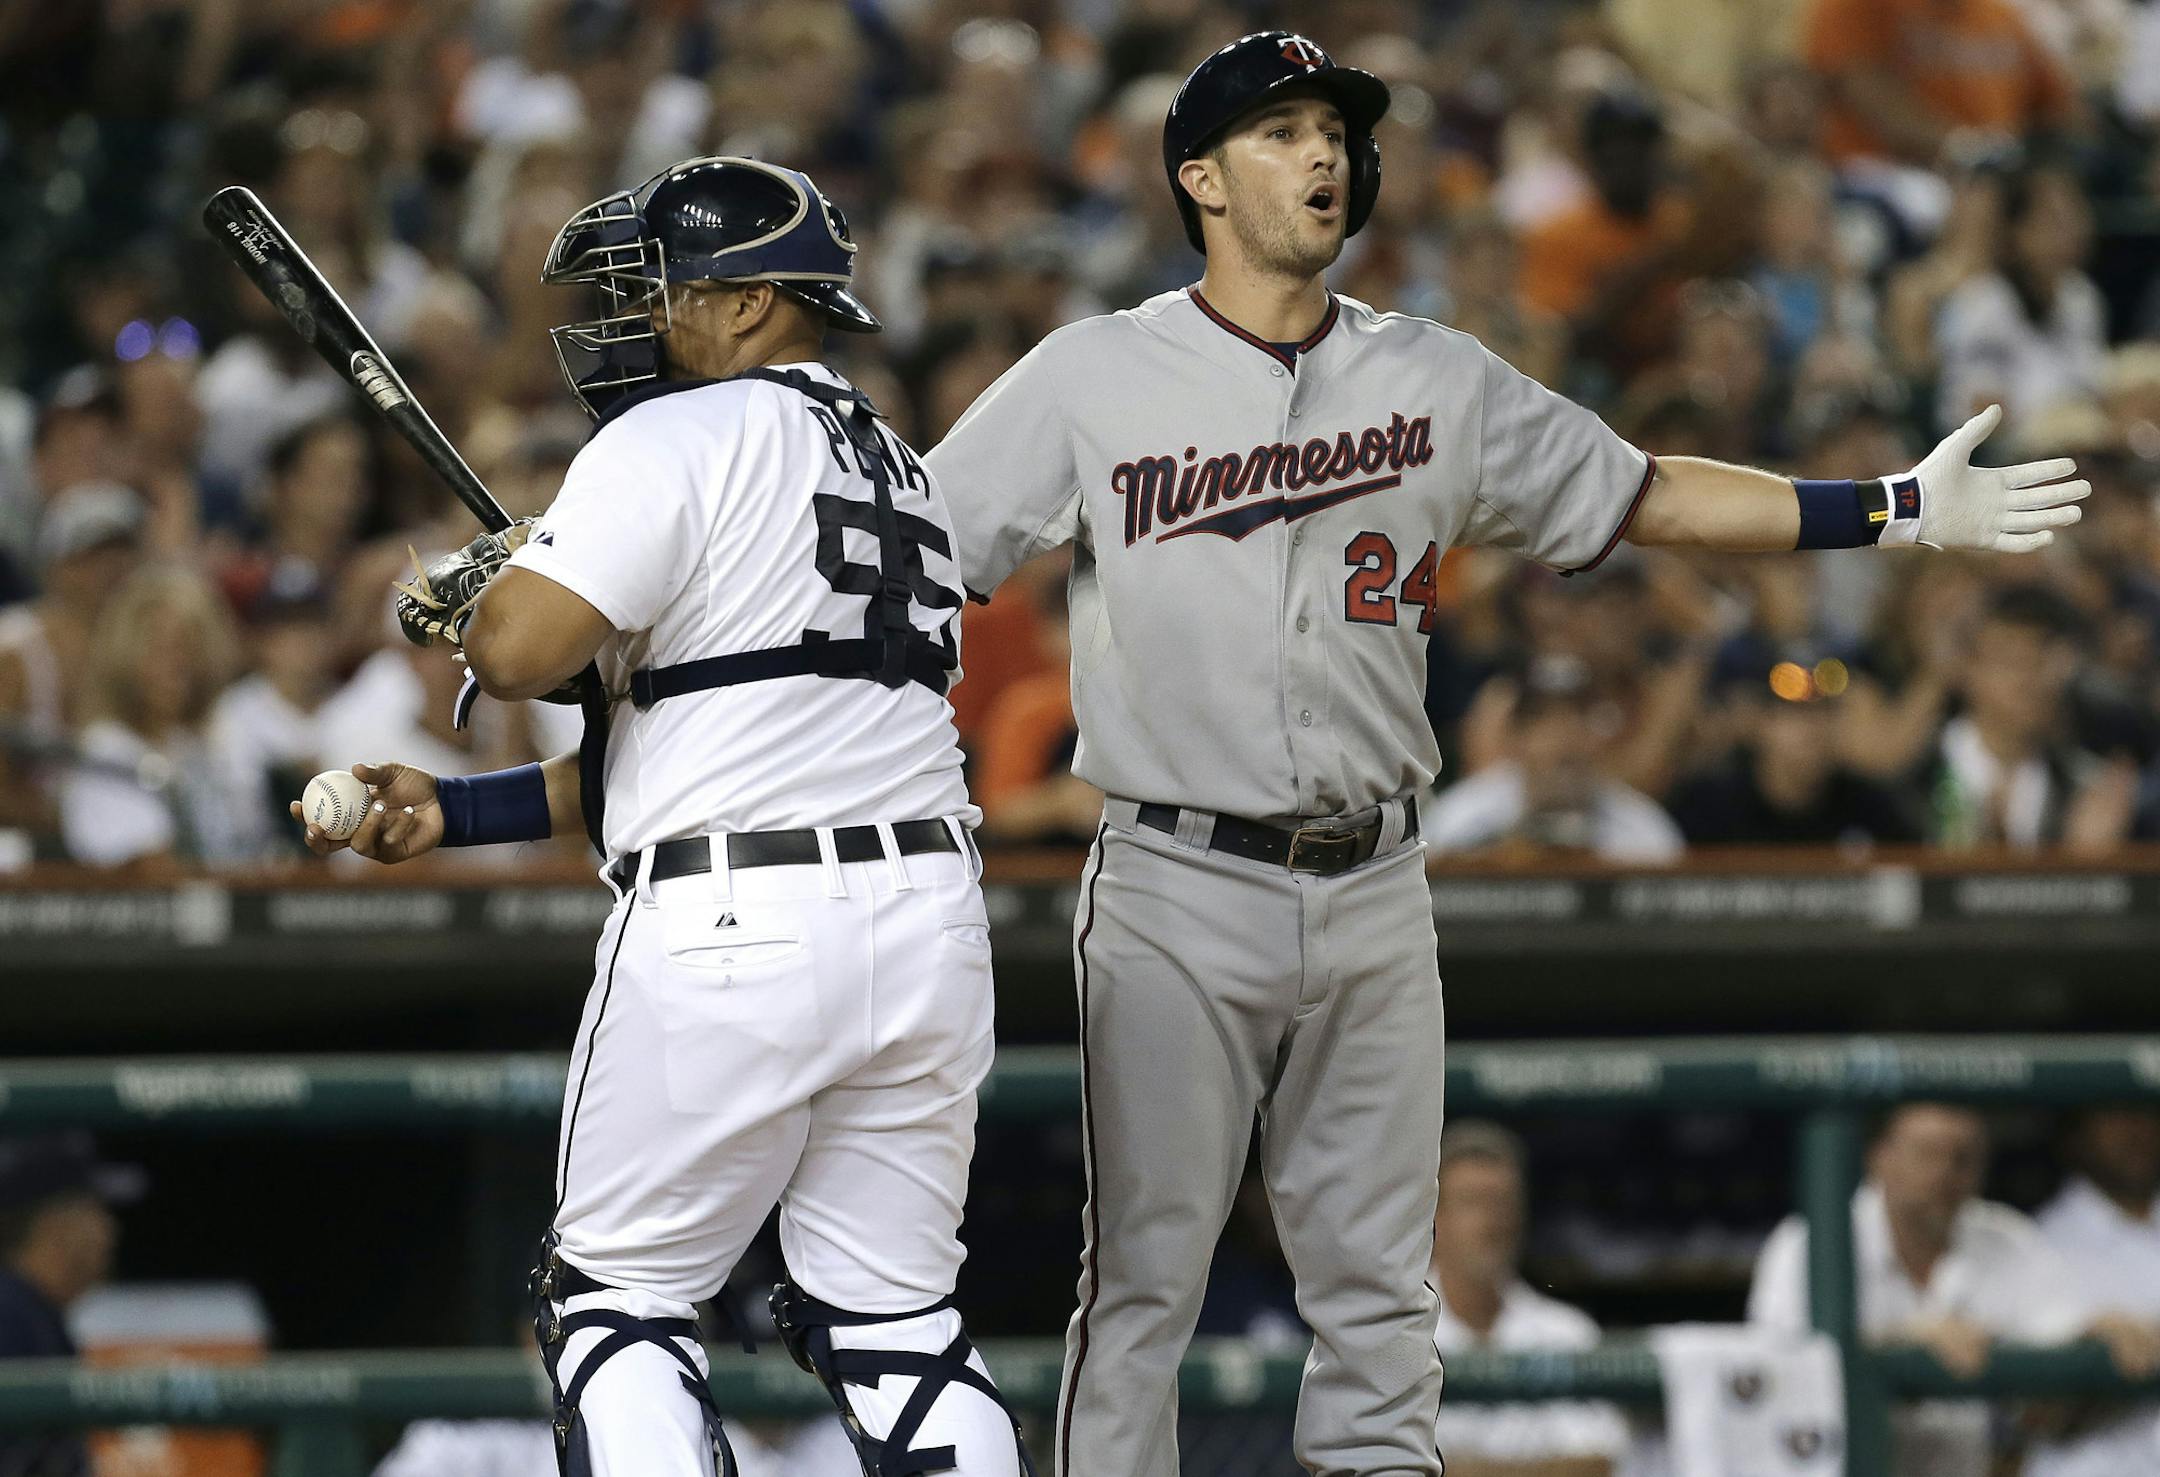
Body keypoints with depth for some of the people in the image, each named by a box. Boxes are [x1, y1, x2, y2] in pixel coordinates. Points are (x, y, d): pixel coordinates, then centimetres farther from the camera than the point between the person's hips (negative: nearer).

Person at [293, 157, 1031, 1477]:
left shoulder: (680, 442, -5)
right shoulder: (899, 470, 22)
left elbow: (518, 653, -16)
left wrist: (499, 575, 8)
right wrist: (454, 812, 17)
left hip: (729, 929, -7)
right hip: (932, 922, 7)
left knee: (620, 1299, 5)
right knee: (894, 1314, 12)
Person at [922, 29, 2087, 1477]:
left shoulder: (1439, 379, 9)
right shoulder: (1092, 380, -1)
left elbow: (1635, 494, 13)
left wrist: (1894, 512, 6)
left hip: (1375, 897, 4)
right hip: (1179, 892, -4)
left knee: (1379, 1287, 7)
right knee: (1143, 1277, -4)